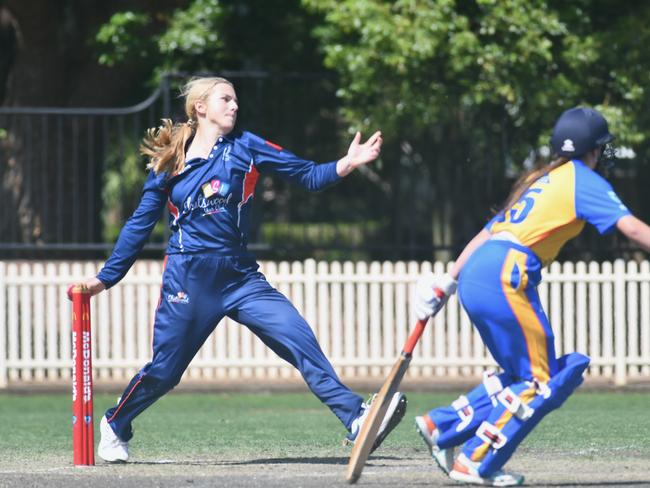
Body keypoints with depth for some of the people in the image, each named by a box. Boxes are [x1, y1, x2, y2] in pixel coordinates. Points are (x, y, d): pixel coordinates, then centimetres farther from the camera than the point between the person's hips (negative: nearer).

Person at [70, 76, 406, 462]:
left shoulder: (244, 147, 4)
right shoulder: (168, 164, 2)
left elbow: (307, 175, -2)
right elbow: (140, 226, 11)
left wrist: (347, 165, -19)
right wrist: (106, 277, 12)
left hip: (239, 275, 1)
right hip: (188, 281, -1)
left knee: (299, 338, -15)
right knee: (163, 371, 4)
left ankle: (357, 419, -21)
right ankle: (116, 426, 31)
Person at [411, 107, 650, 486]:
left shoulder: (539, 180, 27)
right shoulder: (583, 180, 4)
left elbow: (487, 233, 26)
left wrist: (447, 283, 26)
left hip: (474, 272, 9)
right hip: (505, 275, -9)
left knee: (522, 375, 17)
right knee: (540, 381, -2)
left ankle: (442, 427, 12)